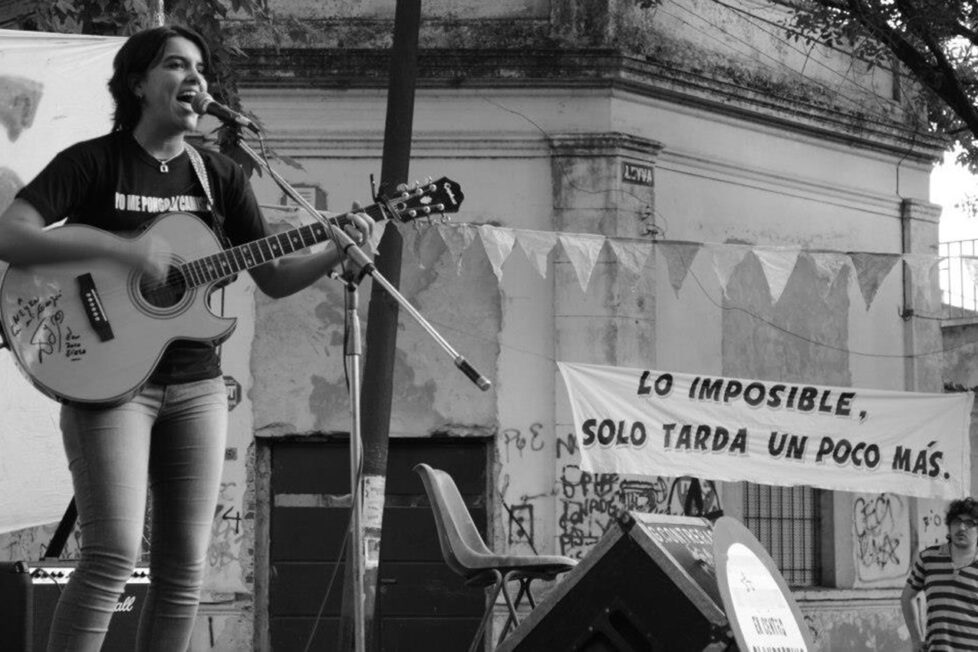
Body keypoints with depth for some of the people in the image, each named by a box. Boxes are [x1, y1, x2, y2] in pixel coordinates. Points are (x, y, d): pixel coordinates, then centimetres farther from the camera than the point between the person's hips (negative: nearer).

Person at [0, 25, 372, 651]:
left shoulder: (221, 176, 9)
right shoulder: (94, 163, -5)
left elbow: (274, 277, 10)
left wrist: (337, 251, -9)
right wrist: (120, 247, -23)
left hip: (197, 386, 5)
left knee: (184, 568, 4)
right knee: (113, 556, -15)